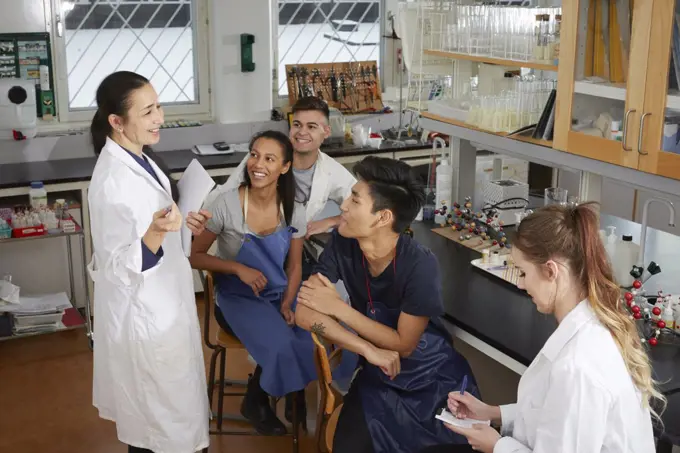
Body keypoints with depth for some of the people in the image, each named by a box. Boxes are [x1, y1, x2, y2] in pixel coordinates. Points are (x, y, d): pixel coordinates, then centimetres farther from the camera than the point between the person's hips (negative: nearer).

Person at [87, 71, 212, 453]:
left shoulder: (138, 158, -1)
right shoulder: (114, 182, -31)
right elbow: (121, 266, -28)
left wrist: (179, 221, 4)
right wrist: (157, 233, -43)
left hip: (159, 301, 9)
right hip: (143, 310, -9)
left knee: (155, 405, 28)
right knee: (160, 412, 11)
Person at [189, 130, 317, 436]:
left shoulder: (293, 212, -5)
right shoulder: (226, 205, -16)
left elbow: (294, 266, 4)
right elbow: (194, 256, -8)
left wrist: (287, 304, -12)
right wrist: (239, 268, -20)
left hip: (278, 295, 4)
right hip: (238, 297, -4)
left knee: (311, 339, -23)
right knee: (280, 345, -28)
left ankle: (295, 394, 12)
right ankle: (255, 402, 4)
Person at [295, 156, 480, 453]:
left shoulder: (420, 266, -29)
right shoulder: (342, 243, -16)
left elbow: (403, 344, -20)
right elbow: (304, 312, -19)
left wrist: (339, 307, -22)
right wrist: (368, 351, -28)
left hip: (433, 378, -3)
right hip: (378, 373, 3)